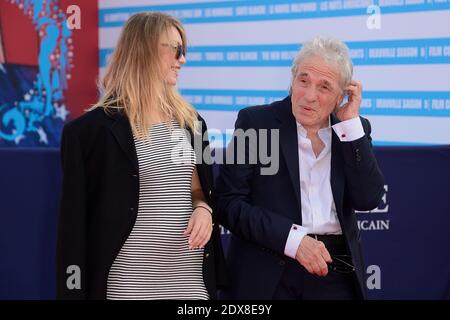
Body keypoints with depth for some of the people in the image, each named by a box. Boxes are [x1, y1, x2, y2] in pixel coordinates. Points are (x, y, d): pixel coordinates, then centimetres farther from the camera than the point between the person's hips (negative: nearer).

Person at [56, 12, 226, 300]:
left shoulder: (190, 122, 10)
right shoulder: (93, 129, -7)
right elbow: (75, 220, -7)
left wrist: (203, 209, -2)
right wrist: (76, 290, -9)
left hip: (190, 276, 5)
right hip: (129, 281, -5)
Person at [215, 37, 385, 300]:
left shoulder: (354, 128, 7)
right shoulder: (255, 122, -2)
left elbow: (368, 199, -6)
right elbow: (229, 203, -8)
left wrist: (349, 123, -7)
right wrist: (293, 239, -18)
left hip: (335, 275, 3)